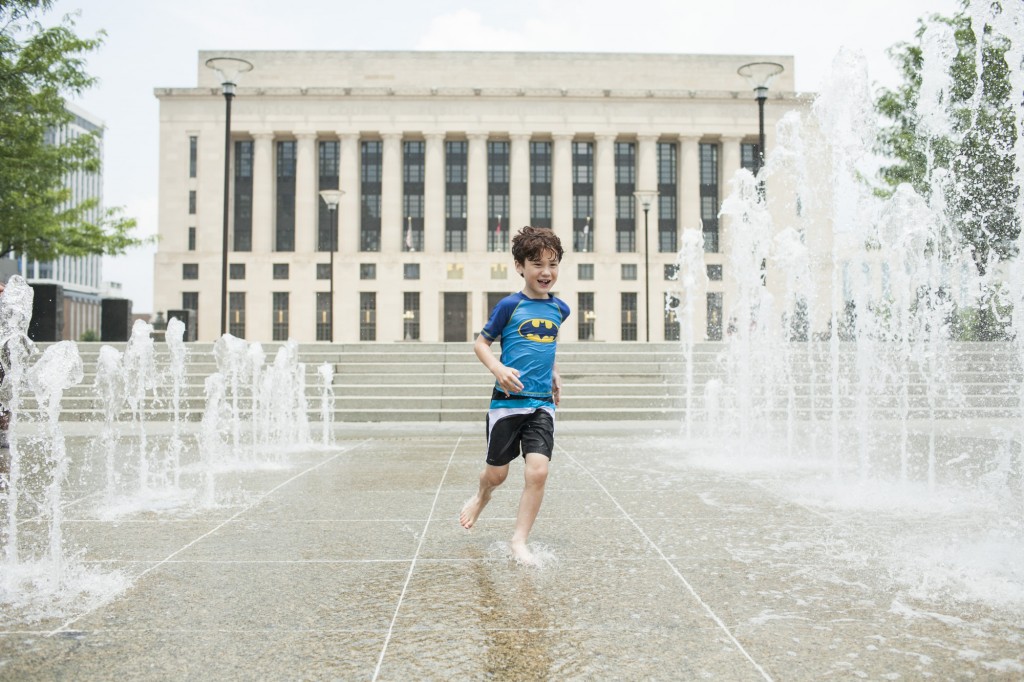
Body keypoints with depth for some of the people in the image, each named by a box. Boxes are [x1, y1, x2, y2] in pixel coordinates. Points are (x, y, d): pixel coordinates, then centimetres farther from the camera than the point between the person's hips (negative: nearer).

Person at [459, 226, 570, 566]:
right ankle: (481, 496, 46)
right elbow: (481, 343, -1)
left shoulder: (559, 308, 7)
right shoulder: (510, 305, -6)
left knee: (538, 472, -11)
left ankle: (519, 540, 4)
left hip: (542, 404, 3)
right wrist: (498, 369, -17)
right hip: (507, 401, -3)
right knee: (497, 474, 10)